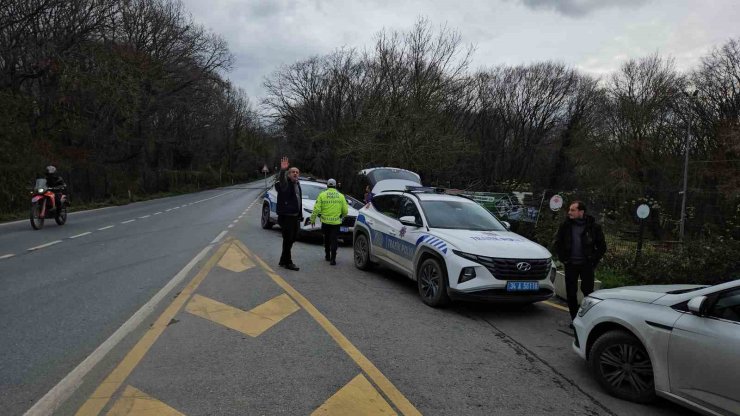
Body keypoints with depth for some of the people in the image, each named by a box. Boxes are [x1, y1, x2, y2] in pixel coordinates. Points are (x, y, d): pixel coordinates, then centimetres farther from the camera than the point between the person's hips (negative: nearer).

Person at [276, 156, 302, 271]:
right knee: (288, 240, -3)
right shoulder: (285, 184, -10)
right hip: (286, 217, -8)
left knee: (292, 239, 14)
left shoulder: (297, 185, 15)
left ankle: (283, 260, 27)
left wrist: (300, 216, 16)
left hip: (295, 217, 8)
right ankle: (287, 262, 7)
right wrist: (282, 170, -54)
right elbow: (280, 182, -35)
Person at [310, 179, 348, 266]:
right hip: (336, 222, 0)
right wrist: (342, 216, 24)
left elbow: (316, 209, -7)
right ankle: (333, 259, -5)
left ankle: (327, 256, 28)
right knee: (334, 241, 1)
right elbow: (345, 211, 2)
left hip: (325, 222, 0)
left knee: (326, 240, 18)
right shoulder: (341, 196, 1)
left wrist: (313, 219, 5)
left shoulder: (322, 195, -3)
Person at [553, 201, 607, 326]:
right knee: (571, 293, 5)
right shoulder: (565, 225, 1)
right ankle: (575, 319, 16)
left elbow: (602, 246, 4)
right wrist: (563, 258, 5)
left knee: (588, 292, -4)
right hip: (571, 264, 2)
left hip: (586, 265, -2)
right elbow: (558, 243, 12)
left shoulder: (593, 227, -4)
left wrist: (594, 260, -2)